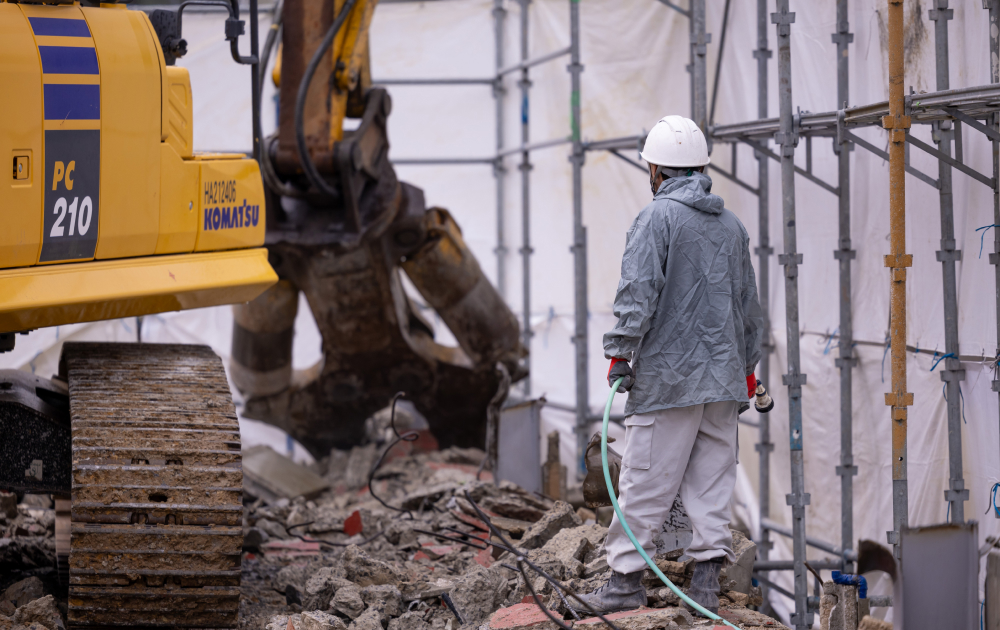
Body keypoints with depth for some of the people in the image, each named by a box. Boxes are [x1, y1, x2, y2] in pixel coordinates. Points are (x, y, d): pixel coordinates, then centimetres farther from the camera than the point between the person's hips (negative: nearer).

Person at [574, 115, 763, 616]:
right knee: (712, 483, 7)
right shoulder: (732, 226, 14)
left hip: (667, 374, -6)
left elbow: (638, 291, -16)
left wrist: (620, 352, -12)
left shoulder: (657, 217, -7)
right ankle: (707, 581, 5)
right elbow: (749, 304, 21)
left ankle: (626, 579, 2)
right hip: (723, 378, 6)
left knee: (645, 482, -2)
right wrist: (747, 367, 28)